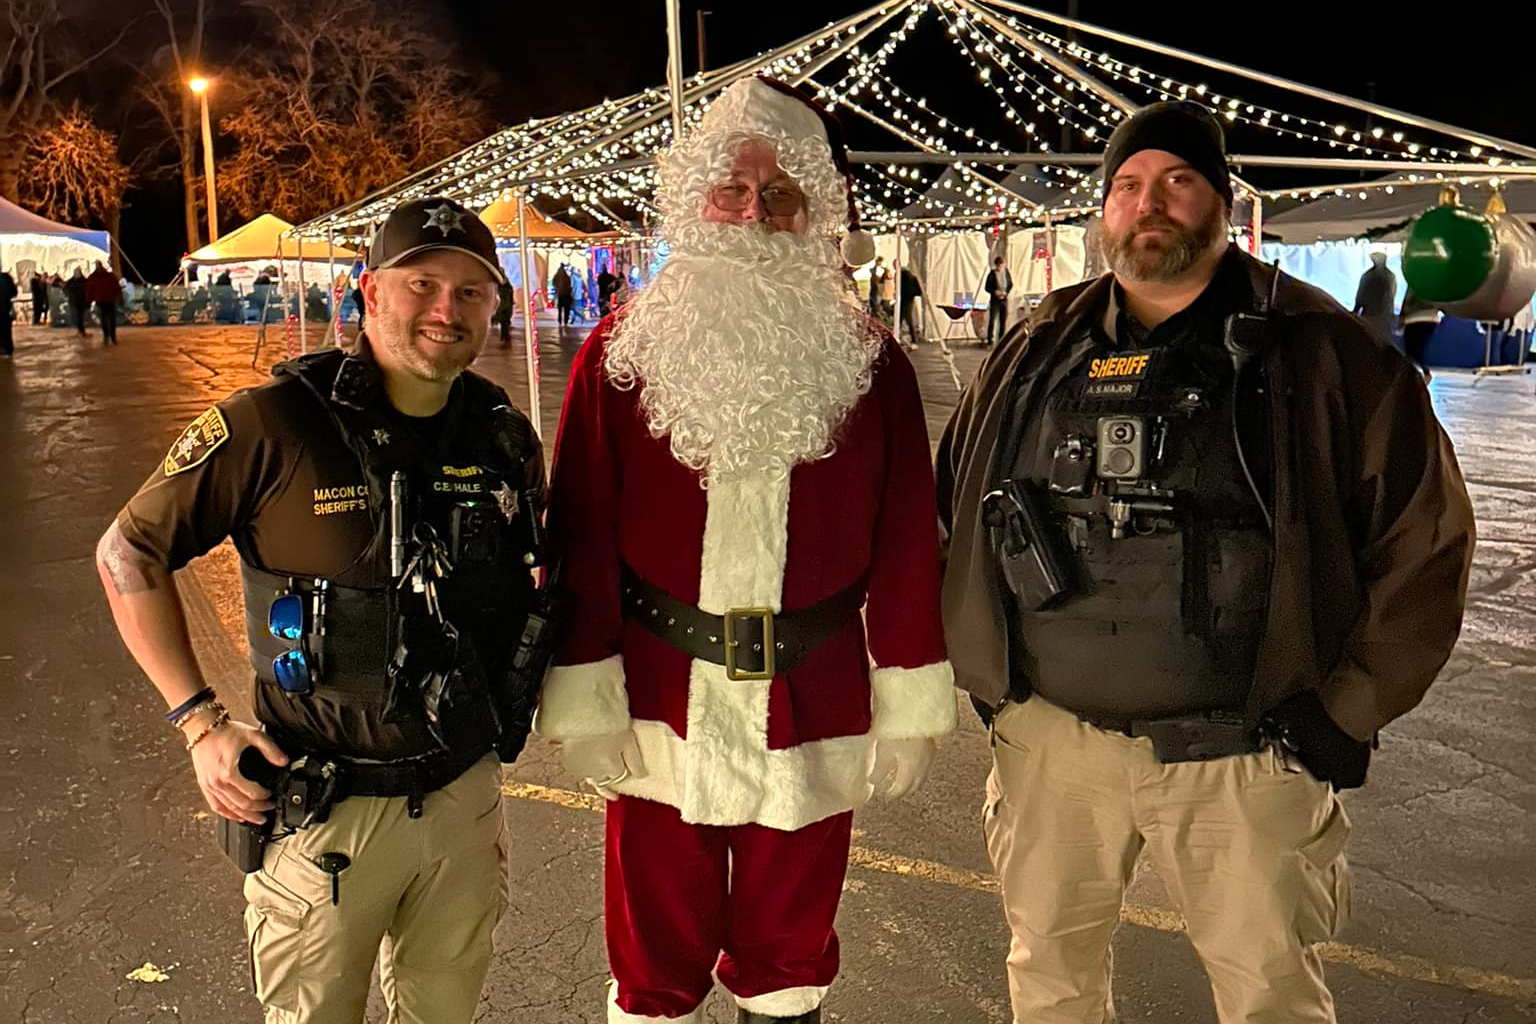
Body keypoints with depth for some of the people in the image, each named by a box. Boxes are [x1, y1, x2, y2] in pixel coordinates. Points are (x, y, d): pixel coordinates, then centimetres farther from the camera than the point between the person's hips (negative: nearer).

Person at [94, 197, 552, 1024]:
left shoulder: (506, 438, -2)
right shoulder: (273, 425, -16)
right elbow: (127, 553, -7)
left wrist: (518, 693, 5)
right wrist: (200, 722, -11)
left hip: (465, 796, 4)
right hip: (323, 814, -4)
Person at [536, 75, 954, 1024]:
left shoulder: (869, 362, 0)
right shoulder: (623, 351, -2)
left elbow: (905, 542, 0)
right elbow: (582, 533, -4)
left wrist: (910, 701, 0)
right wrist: (585, 696, -6)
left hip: (814, 710, 1)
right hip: (663, 711, 0)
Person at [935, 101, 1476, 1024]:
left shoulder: (1316, 351, -5)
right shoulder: (1039, 353, 5)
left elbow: (1425, 534, -4)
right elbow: (957, 507, 13)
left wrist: (1350, 707, -6)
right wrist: (981, 670, 7)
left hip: (1245, 749, -2)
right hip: (1052, 735, 3)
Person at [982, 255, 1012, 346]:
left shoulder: (1006, 272, 2)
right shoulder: (992, 274, -9)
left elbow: (1010, 284, 11)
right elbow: (986, 287, -5)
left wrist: (1005, 292, -6)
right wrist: (995, 292, -19)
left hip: (1004, 299, 4)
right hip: (995, 299, -4)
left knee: (1003, 319, 8)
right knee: (992, 319, -7)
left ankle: (1001, 338, 17)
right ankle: (989, 339, -4)